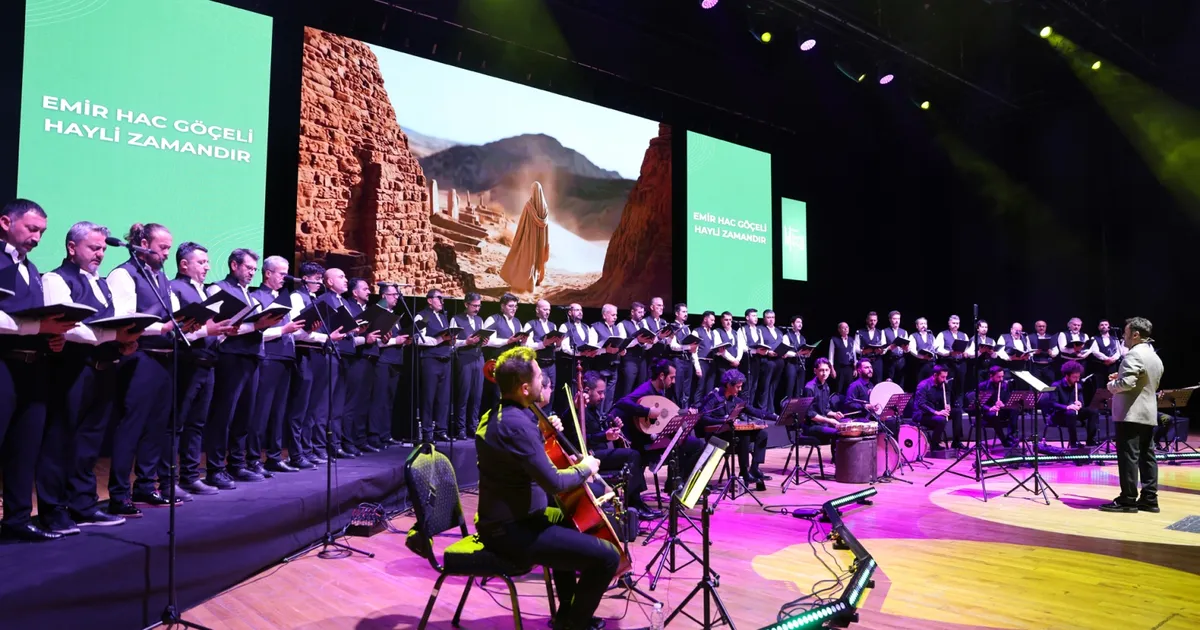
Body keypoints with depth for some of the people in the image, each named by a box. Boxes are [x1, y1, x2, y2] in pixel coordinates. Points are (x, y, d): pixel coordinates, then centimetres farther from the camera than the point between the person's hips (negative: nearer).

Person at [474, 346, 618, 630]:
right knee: (607, 556, -15)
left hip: (503, 520, 11)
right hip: (511, 531, -11)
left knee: (568, 521, 35)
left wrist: (544, 435, 7)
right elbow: (553, 481, -28)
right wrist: (585, 468, -9)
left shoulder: (496, 414, 7)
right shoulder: (516, 423, -25)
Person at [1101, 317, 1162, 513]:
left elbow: (1126, 383, -25)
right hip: (1148, 414, 10)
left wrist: (1112, 384, -5)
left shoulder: (1134, 354, -15)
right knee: (1147, 456, 10)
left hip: (1131, 413, -10)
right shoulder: (1155, 357, 17)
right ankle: (1149, 498, 13)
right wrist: (1120, 377, 18)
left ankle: (1128, 499, -4)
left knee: (1128, 456, -6)